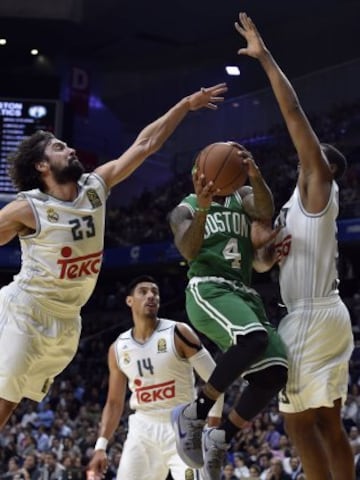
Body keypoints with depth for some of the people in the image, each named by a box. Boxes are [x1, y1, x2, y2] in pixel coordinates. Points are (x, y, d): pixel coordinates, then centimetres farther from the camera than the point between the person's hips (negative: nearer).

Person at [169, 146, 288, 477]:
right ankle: (194, 413, -22)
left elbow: (266, 212, -3)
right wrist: (203, 208, -23)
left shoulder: (243, 197, 21)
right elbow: (189, 251, -8)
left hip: (243, 293, 6)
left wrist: (255, 175, -22)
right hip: (208, 289, -6)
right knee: (254, 337, -35)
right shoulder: (185, 210, 12)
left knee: (274, 371, -14)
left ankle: (220, 438, 2)